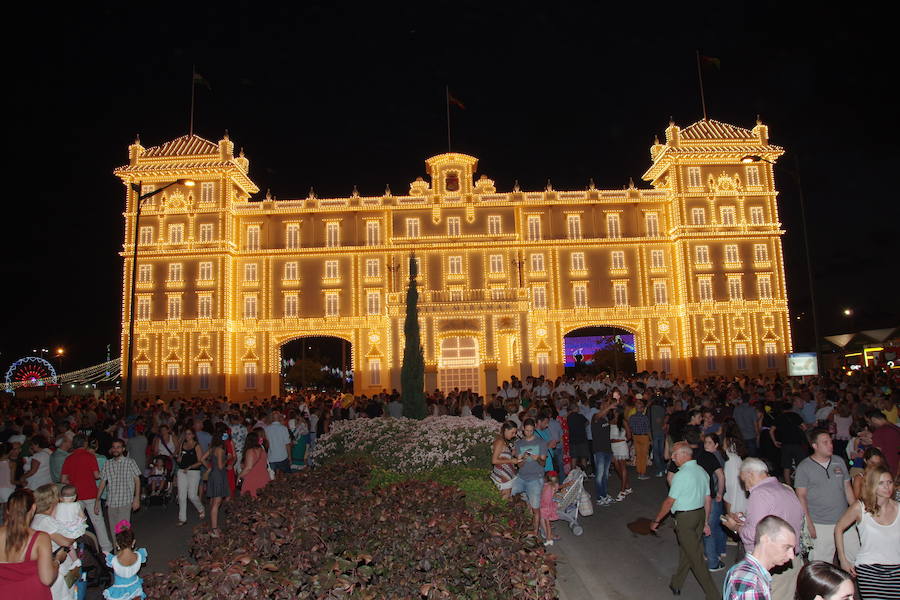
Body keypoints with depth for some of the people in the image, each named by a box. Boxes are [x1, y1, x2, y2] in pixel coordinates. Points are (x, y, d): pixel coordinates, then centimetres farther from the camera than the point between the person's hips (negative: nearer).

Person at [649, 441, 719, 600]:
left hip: (685, 518, -9)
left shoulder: (681, 475, -21)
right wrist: (705, 522, 20)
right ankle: (676, 584, 34)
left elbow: (669, 502, -16)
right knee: (687, 550, 19)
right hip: (700, 514, 9)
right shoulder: (702, 471, 5)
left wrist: (656, 521, -4)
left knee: (695, 557, 2)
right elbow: (707, 500, 10)